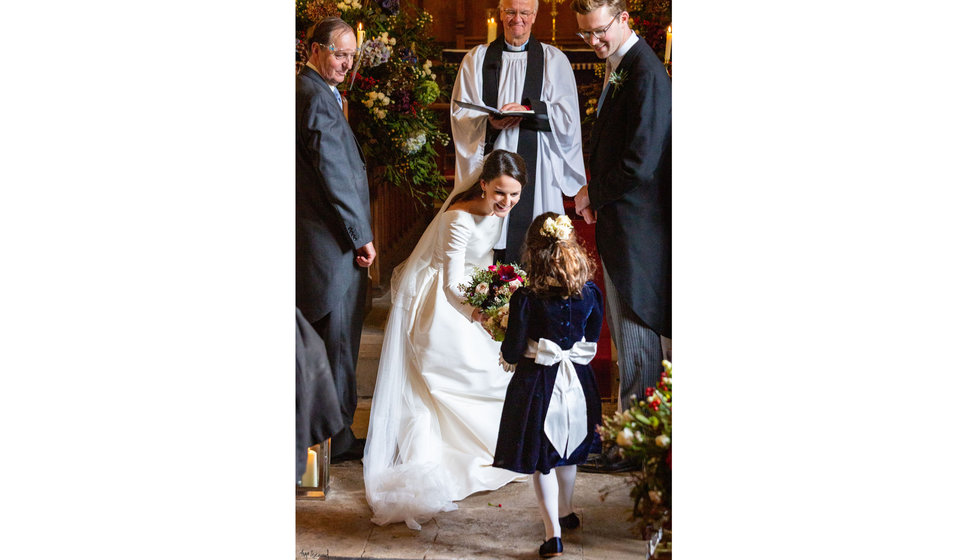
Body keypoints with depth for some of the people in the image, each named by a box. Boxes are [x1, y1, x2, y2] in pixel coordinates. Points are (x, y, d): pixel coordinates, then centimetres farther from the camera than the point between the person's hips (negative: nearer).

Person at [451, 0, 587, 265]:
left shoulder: (554, 60, 9)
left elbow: (567, 116, 1)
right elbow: (460, 114, 6)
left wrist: (529, 109, -15)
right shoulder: (476, 59, 12)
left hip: (536, 167, -1)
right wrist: (489, 123, -13)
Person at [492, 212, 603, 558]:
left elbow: (512, 353, -16)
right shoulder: (591, 292, -9)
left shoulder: (525, 299, -21)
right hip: (577, 380, 4)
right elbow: (592, 340, 5)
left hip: (538, 383, -4)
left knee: (541, 460, 10)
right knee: (568, 451, 25)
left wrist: (506, 349, 6)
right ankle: (566, 512, 43)